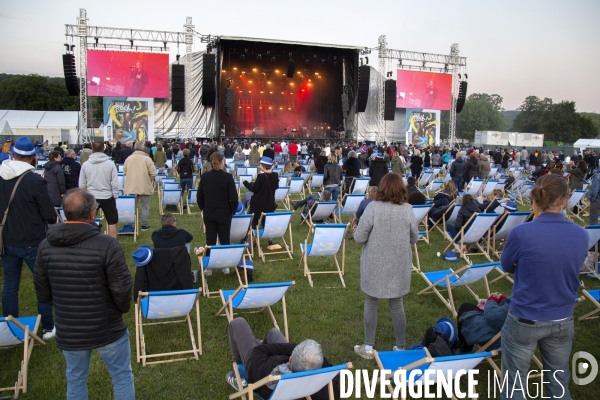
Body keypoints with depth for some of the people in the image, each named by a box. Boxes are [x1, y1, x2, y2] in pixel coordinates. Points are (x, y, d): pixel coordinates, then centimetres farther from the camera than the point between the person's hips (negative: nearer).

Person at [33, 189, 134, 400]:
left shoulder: (46, 246, -7)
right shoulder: (107, 244, -23)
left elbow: (42, 293, 3)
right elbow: (122, 288, -19)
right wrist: (123, 308, 4)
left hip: (68, 331, 4)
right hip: (107, 327, -4)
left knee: (75, 379, 24)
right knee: (122, 376, 18)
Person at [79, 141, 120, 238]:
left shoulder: (85, 164, -2)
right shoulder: (110, 163, -8)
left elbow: (81, 184, 3)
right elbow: (115, 183, -8)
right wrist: (115, 196, 4)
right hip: (107, 197, -2)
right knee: (112, 223, 8)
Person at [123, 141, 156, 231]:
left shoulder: (129, 158, 1)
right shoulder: (147, 159, -12)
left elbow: (124, 171, 7)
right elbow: (153, 173, -12)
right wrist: (150, 181, 7)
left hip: (131, 187, 4)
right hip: (145, 187, -3)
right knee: (145, 207, 7)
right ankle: (144, 225, 9)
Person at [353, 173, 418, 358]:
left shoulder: (373, 207, -16)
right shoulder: (408, 209, -8)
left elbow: (358, 237, -12)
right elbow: (414, 238, 3)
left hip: (375, 265, -2)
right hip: (399, 266, 2)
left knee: (371, 304, 14)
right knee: (397, 305, 16)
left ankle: (368, 347, 23)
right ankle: (400, 347, 27)